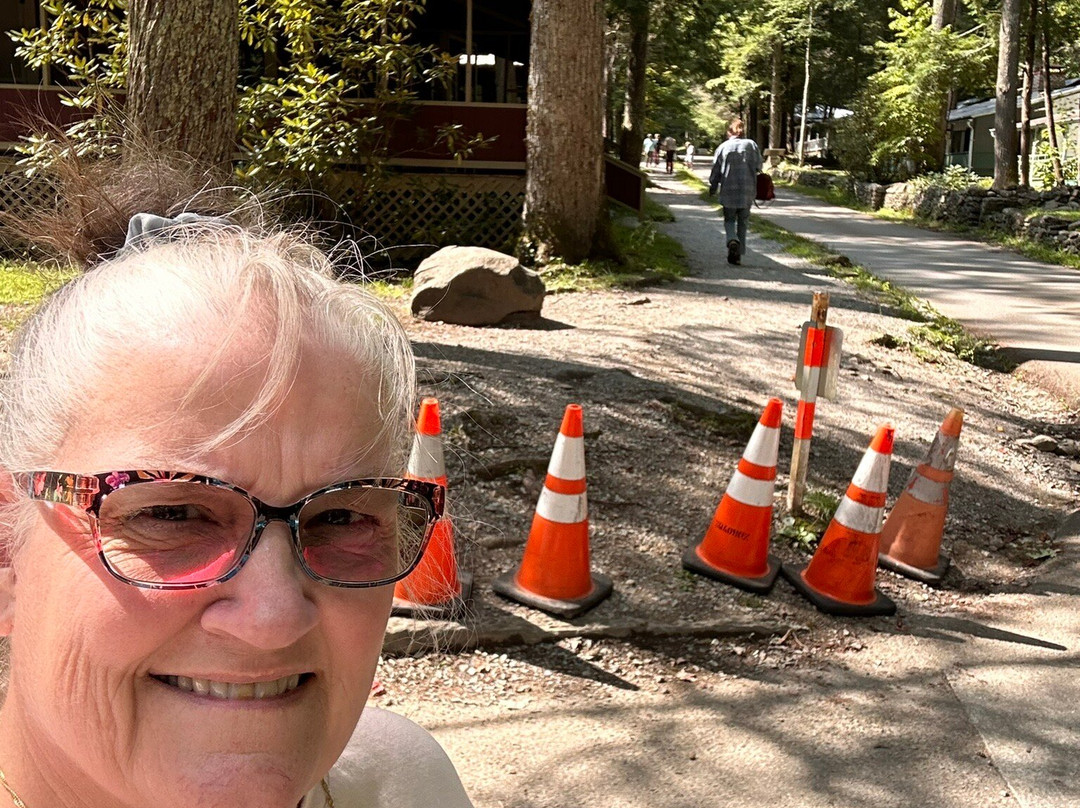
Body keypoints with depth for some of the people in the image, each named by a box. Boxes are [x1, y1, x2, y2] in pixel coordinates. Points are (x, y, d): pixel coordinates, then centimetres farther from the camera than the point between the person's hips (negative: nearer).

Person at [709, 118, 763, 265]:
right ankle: (738, 254, 9)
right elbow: (758, 166, 0)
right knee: (743, 222, 11)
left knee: (729, 220, 11)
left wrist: (712, 188, 15)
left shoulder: (723, 147, 1)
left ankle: (732, 240, -19)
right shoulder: (751, 145, 2)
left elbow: (715, 170, 4)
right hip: (747, 191, 1)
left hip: (728, 191, -1)